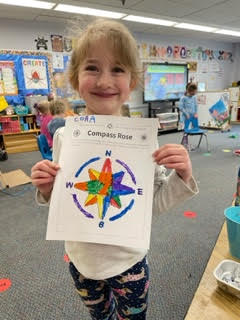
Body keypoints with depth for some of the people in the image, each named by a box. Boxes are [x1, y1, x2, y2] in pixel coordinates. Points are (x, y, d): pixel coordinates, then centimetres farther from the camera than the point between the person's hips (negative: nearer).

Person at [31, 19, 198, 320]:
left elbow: (156, 202, -8)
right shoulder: (64, 136, -12)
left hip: (128, 260, -2)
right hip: (81, 259, 3)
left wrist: (182, 177, -25)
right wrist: (47, 191, -19)